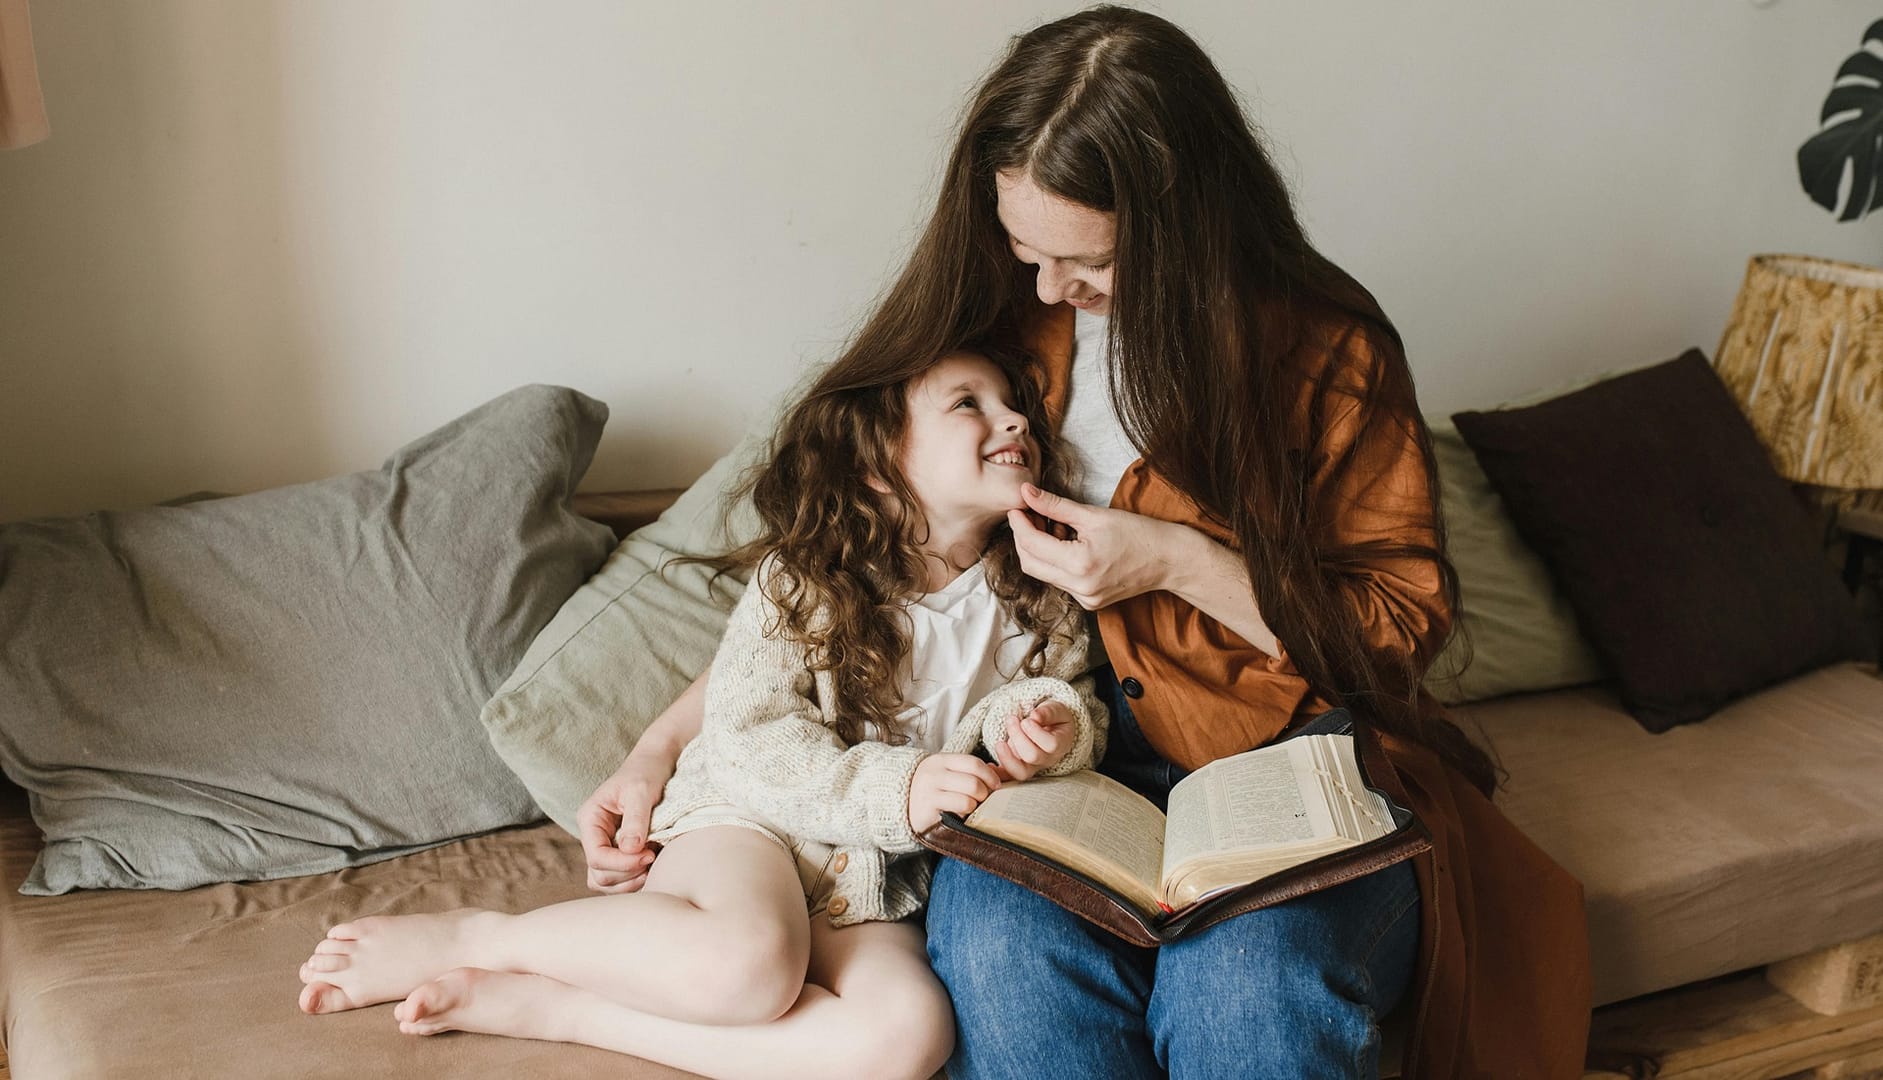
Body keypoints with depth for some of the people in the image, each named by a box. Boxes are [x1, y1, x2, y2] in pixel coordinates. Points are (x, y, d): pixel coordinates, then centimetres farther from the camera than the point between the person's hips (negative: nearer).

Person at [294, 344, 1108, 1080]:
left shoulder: (1039, 606, 4)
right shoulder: (801, 583, -7)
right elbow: (750, 736, -12)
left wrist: (1045, 723, -12)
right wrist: (893, 786, -25)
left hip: (867, 891, 4)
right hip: (749, 822, -4)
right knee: (747, 963, -38)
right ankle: (470, 936, -14)